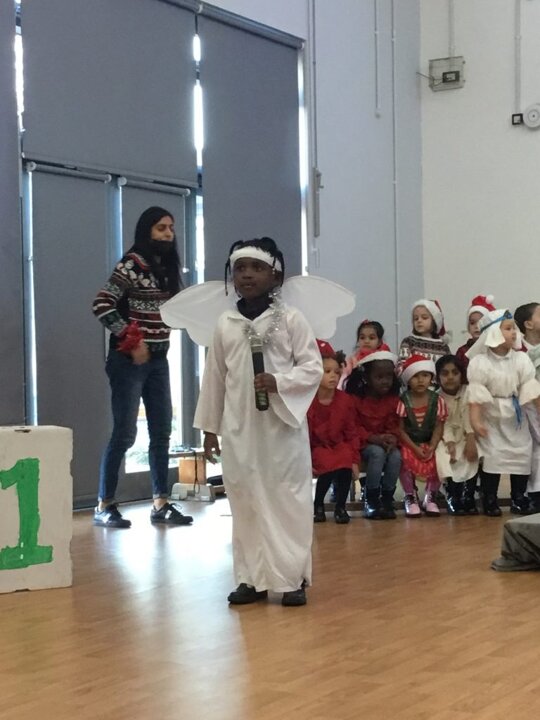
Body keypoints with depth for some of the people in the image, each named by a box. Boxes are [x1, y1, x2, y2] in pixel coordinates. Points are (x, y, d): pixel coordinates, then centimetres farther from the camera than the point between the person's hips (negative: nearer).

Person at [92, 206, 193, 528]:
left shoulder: (167, 267, 11)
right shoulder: (132, 263, -11)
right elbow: (101, 305, -18)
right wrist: (131, 341, -16)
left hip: (158, 359, 8)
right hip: (129, 359, -7)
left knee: (162, 432, 8)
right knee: (125, 433, -6)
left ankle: (161, 503, 15)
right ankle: (104, 506, 2)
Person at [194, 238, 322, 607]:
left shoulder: (291, 318, -3)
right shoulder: (226, 324, 6)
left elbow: (313, 367, -5)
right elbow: (214, 378, 10)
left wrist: (279, 382, -22)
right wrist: (210, 428, 11)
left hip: (282, 426, -3)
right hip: (239, 428, 3)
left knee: (289, 501, 0)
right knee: (246, 503, 7)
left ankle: (293, 578, 8)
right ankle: (253, 578, 16)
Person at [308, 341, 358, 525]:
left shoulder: (345, 400, 0)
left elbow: (351, 432, 4)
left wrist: (354, 459, -4)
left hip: (339, 446, 3)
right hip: (317, 449, -3)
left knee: (345, 466, -28)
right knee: (328, 464, -31)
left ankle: (340, 507, -7)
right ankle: (318, 506, -5)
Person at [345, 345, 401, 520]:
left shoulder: (393, 399, 4)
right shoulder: (355, 398, -8)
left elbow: (393, 425, 5)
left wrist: (392, 438, -19)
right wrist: (373, 438, -24)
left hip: (385, 442, 4)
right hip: (362, 443, -3)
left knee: (396, 455, -30)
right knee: (377, 453, -35)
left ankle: (387, 500, -15)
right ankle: (371, 502, -23)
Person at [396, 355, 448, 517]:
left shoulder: (437, 400, -4)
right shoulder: (403, 401, -10)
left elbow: (438, 428, -4)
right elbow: (400, 429, -8)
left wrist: (432, 448, -20)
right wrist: (415, 448, -19)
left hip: (429, 443, 2)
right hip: (409, 443, -2)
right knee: (407, 460, -31)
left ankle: (430, 497, 1)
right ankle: (410, 497, -6)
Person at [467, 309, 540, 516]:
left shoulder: (521, 359, -4)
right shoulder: (480, 362, -14)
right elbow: (476, 395, -15)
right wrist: (475, 421, -20)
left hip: (515, 416, 4)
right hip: (491, 417, -4)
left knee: (522, 455, 5)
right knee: (491, 457, -4)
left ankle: (519, 498, 18)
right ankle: (489, 500, 7)